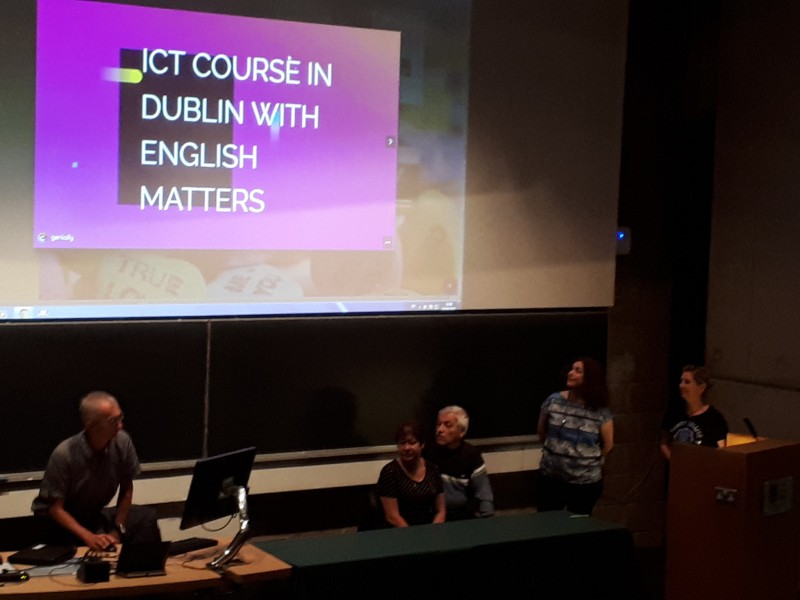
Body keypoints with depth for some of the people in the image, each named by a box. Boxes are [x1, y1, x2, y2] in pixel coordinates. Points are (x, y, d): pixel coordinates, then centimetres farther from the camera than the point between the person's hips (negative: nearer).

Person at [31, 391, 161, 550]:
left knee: (146, 518, -18)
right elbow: (55, 508, -21)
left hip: (95, 516, 5)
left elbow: (126, 490, -1)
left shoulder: (122, 442, -15)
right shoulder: (64, 454, -26)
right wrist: (88, 537, -33)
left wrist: (117, 530, -8)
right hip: (62, 521, -4)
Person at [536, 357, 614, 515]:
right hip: (550, 478, 1)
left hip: (586, 483, -1)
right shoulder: (553, 401, -5)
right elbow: (542, 434, 10)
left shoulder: (601, 412, -9)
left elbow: (608, 446, 3)